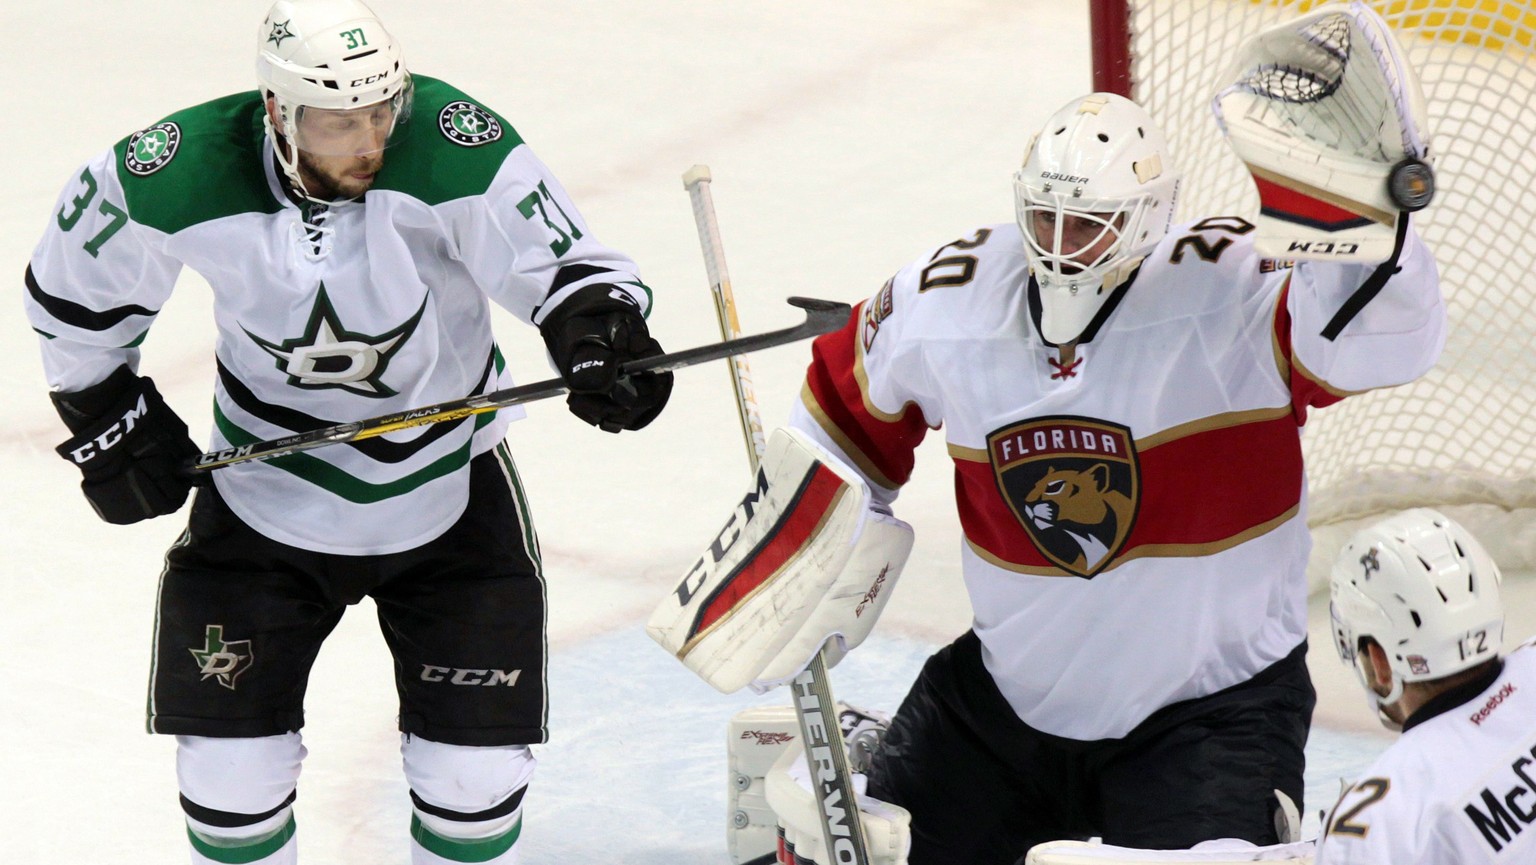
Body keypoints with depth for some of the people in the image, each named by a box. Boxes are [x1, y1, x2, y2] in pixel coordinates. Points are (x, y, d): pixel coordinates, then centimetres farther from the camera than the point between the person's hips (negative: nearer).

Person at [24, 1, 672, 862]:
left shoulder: (455, 146, -27)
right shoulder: (178, 176, -22)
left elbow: (559, 259, -25)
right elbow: (75, 283, -3)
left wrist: (596, 330, -45)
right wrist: (107, 416, 2)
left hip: (448, 485, 0)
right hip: (265, 491, 0)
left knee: (474, 764, 1)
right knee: (230, 758, 1)